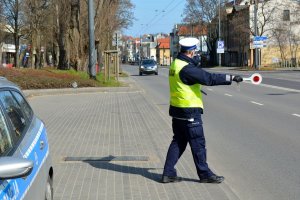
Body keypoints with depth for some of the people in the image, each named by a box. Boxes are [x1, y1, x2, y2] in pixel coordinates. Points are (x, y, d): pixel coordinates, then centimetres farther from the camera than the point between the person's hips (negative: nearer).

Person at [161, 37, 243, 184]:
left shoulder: (176, 64, 9)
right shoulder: (187, 68, -21)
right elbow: (209, 78, -24)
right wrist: (231, 78, -20)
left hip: (177, 111, 9)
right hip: (189, 112, -9)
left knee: (178, 142, 15)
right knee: (198, 143, 2)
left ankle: (168, 173, 16)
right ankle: (205, 174, 11)